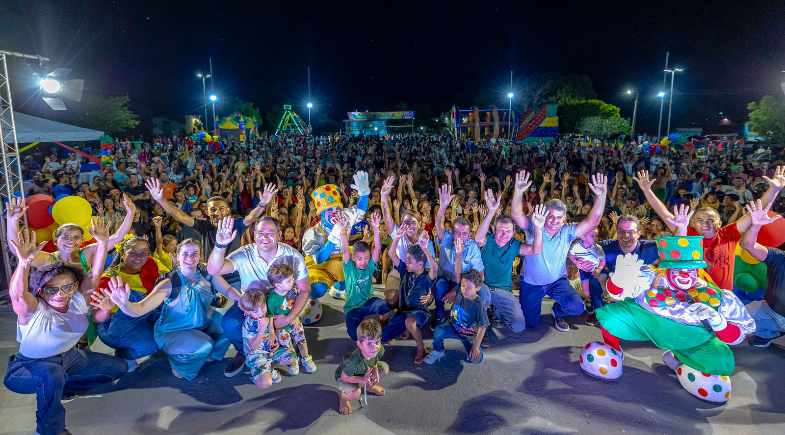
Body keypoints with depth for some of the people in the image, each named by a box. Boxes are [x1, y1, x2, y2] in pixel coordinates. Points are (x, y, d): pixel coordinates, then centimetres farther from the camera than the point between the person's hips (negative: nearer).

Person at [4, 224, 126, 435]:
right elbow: (17, 294, -46)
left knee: (119, 368, 5)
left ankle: (63, 389, 18)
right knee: (52, 376, -42)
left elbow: (94, 273, -21)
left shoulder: (78, 300, -10)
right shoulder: (33, 309, -24)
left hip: (69, 357, 6)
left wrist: (102, 243, -33)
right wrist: (24, 262, -64)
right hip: (31, 365, -6)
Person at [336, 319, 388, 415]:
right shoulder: (353, 362, -45)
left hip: (365, 371, 6)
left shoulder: (380, 350, -28)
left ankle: (370, 386, 20)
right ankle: (342, 396, 4)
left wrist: (375, 370, -23)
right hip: (344, 376, -6)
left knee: (385, 368, -10)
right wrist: (363, 380, -35)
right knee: (355, 394, -34)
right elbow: (344, 377, -27)